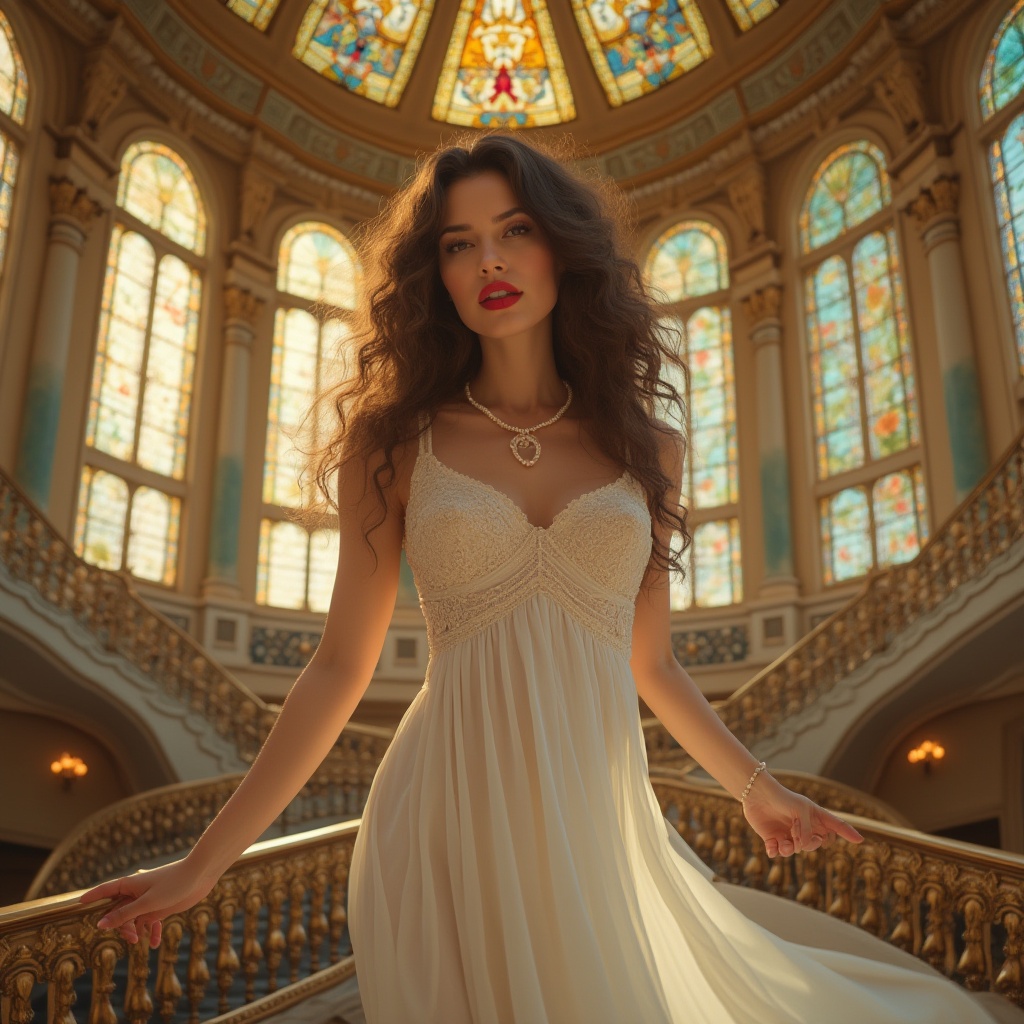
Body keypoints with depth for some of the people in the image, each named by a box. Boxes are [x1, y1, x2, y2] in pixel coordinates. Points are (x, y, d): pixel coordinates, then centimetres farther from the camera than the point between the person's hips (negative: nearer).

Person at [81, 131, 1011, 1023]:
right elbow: (341, 668, 2)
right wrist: (204, 862, 1)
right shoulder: (396, 442, 1)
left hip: (601, 821, 2)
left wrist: (755, 786, 22)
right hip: (451, 819, -2)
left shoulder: (646, 446, 6)